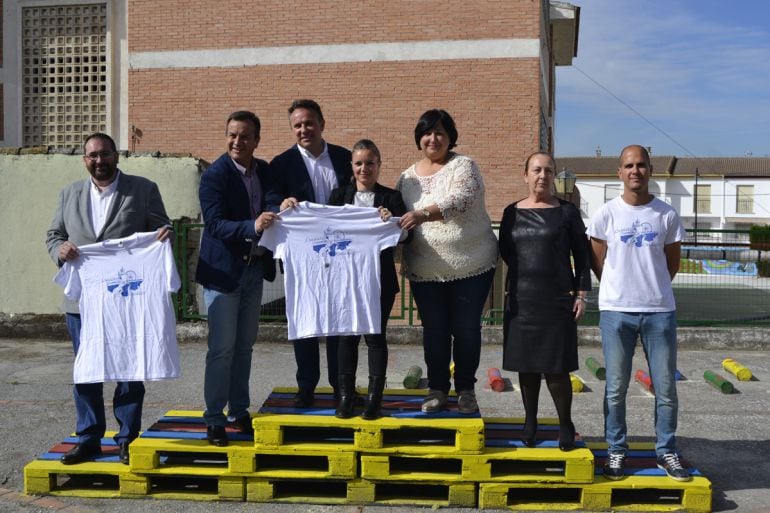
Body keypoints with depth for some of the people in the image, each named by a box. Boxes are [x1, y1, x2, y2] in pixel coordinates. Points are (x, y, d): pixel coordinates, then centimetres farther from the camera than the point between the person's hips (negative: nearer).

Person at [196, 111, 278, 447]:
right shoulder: (214, 176, -14)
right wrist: (253, 227, -36)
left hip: (254, 268, 6)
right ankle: (214, 419, 9)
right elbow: (215, 224, -23)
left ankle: (239, 411, 26)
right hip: (223, 270, -6)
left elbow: (273, 210, 14)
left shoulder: (265, 171, 5)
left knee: (245, 345, 14)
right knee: (222, 348, -3)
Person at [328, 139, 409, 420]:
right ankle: (345, 396, 16)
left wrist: (392, 221, -22)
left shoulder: (391, 198, 2)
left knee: (376, 336, 4)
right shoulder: (339, 195, 7)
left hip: (380, 279, -1)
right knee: (347, 336, 7)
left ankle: (375, 397, 13)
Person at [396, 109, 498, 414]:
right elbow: (398, 217, 15)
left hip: (471, 265, -3)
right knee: (434, 330, 9)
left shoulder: (463, 166, -5)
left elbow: (460, 200, -24)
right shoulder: (407, 177, 8)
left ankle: (466, 390, 20)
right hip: (425, 271, 3)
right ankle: (437, 389, 22)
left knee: (466, 329, 6)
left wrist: (424, 214, -38)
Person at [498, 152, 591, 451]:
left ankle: (566, 425, 13)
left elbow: (582, 255, 3)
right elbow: (505, 252, 15)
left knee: (556, 368, -3)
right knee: (526, 365, 8)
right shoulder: (512, 212, 8)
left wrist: (582, 293, -3)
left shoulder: (567, 212, 2)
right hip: (521, 300, 3)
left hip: (558, 300, -3)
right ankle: (530, 422, 22)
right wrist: (525, 273, 3)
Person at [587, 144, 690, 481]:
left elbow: (672, 263, 12)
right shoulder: (606, 214, 0)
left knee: (666, 388, 6)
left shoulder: (666, 214, 3)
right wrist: (622, 289, 8)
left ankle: (667, 452, 21)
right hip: (616, 311, -1)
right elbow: (597, 262, 6)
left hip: (660, 311, 1)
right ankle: (616, 451, 18)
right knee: (616, 388, 5)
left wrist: (651, 289, 9)